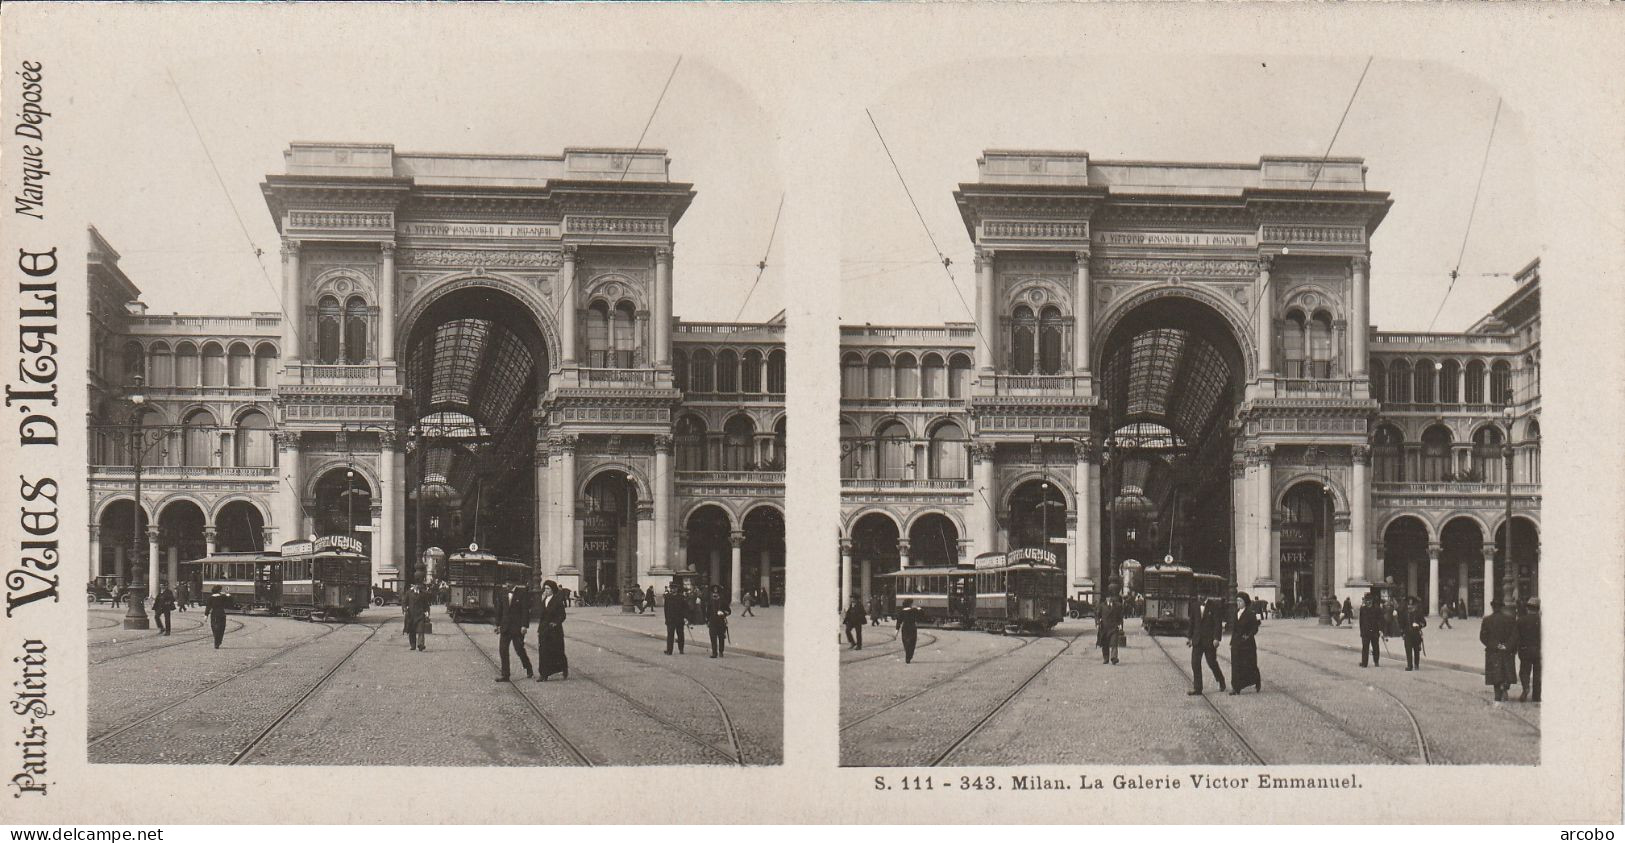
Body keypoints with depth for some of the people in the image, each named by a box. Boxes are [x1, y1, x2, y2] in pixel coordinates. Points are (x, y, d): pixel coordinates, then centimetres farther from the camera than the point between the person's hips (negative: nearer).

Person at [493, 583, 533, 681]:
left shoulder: (522, 593, -6)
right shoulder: (502, 594, 7)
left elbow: (525, 610, -8)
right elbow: (499, 610, 12)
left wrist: (524, 626, -13)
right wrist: (498, 625, 7)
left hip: (517, 628, -4)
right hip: (505, 628, 4)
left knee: (519, 650, 0)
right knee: (502, 650, -1)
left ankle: (528, 670, 23)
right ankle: (504, 675, 4)